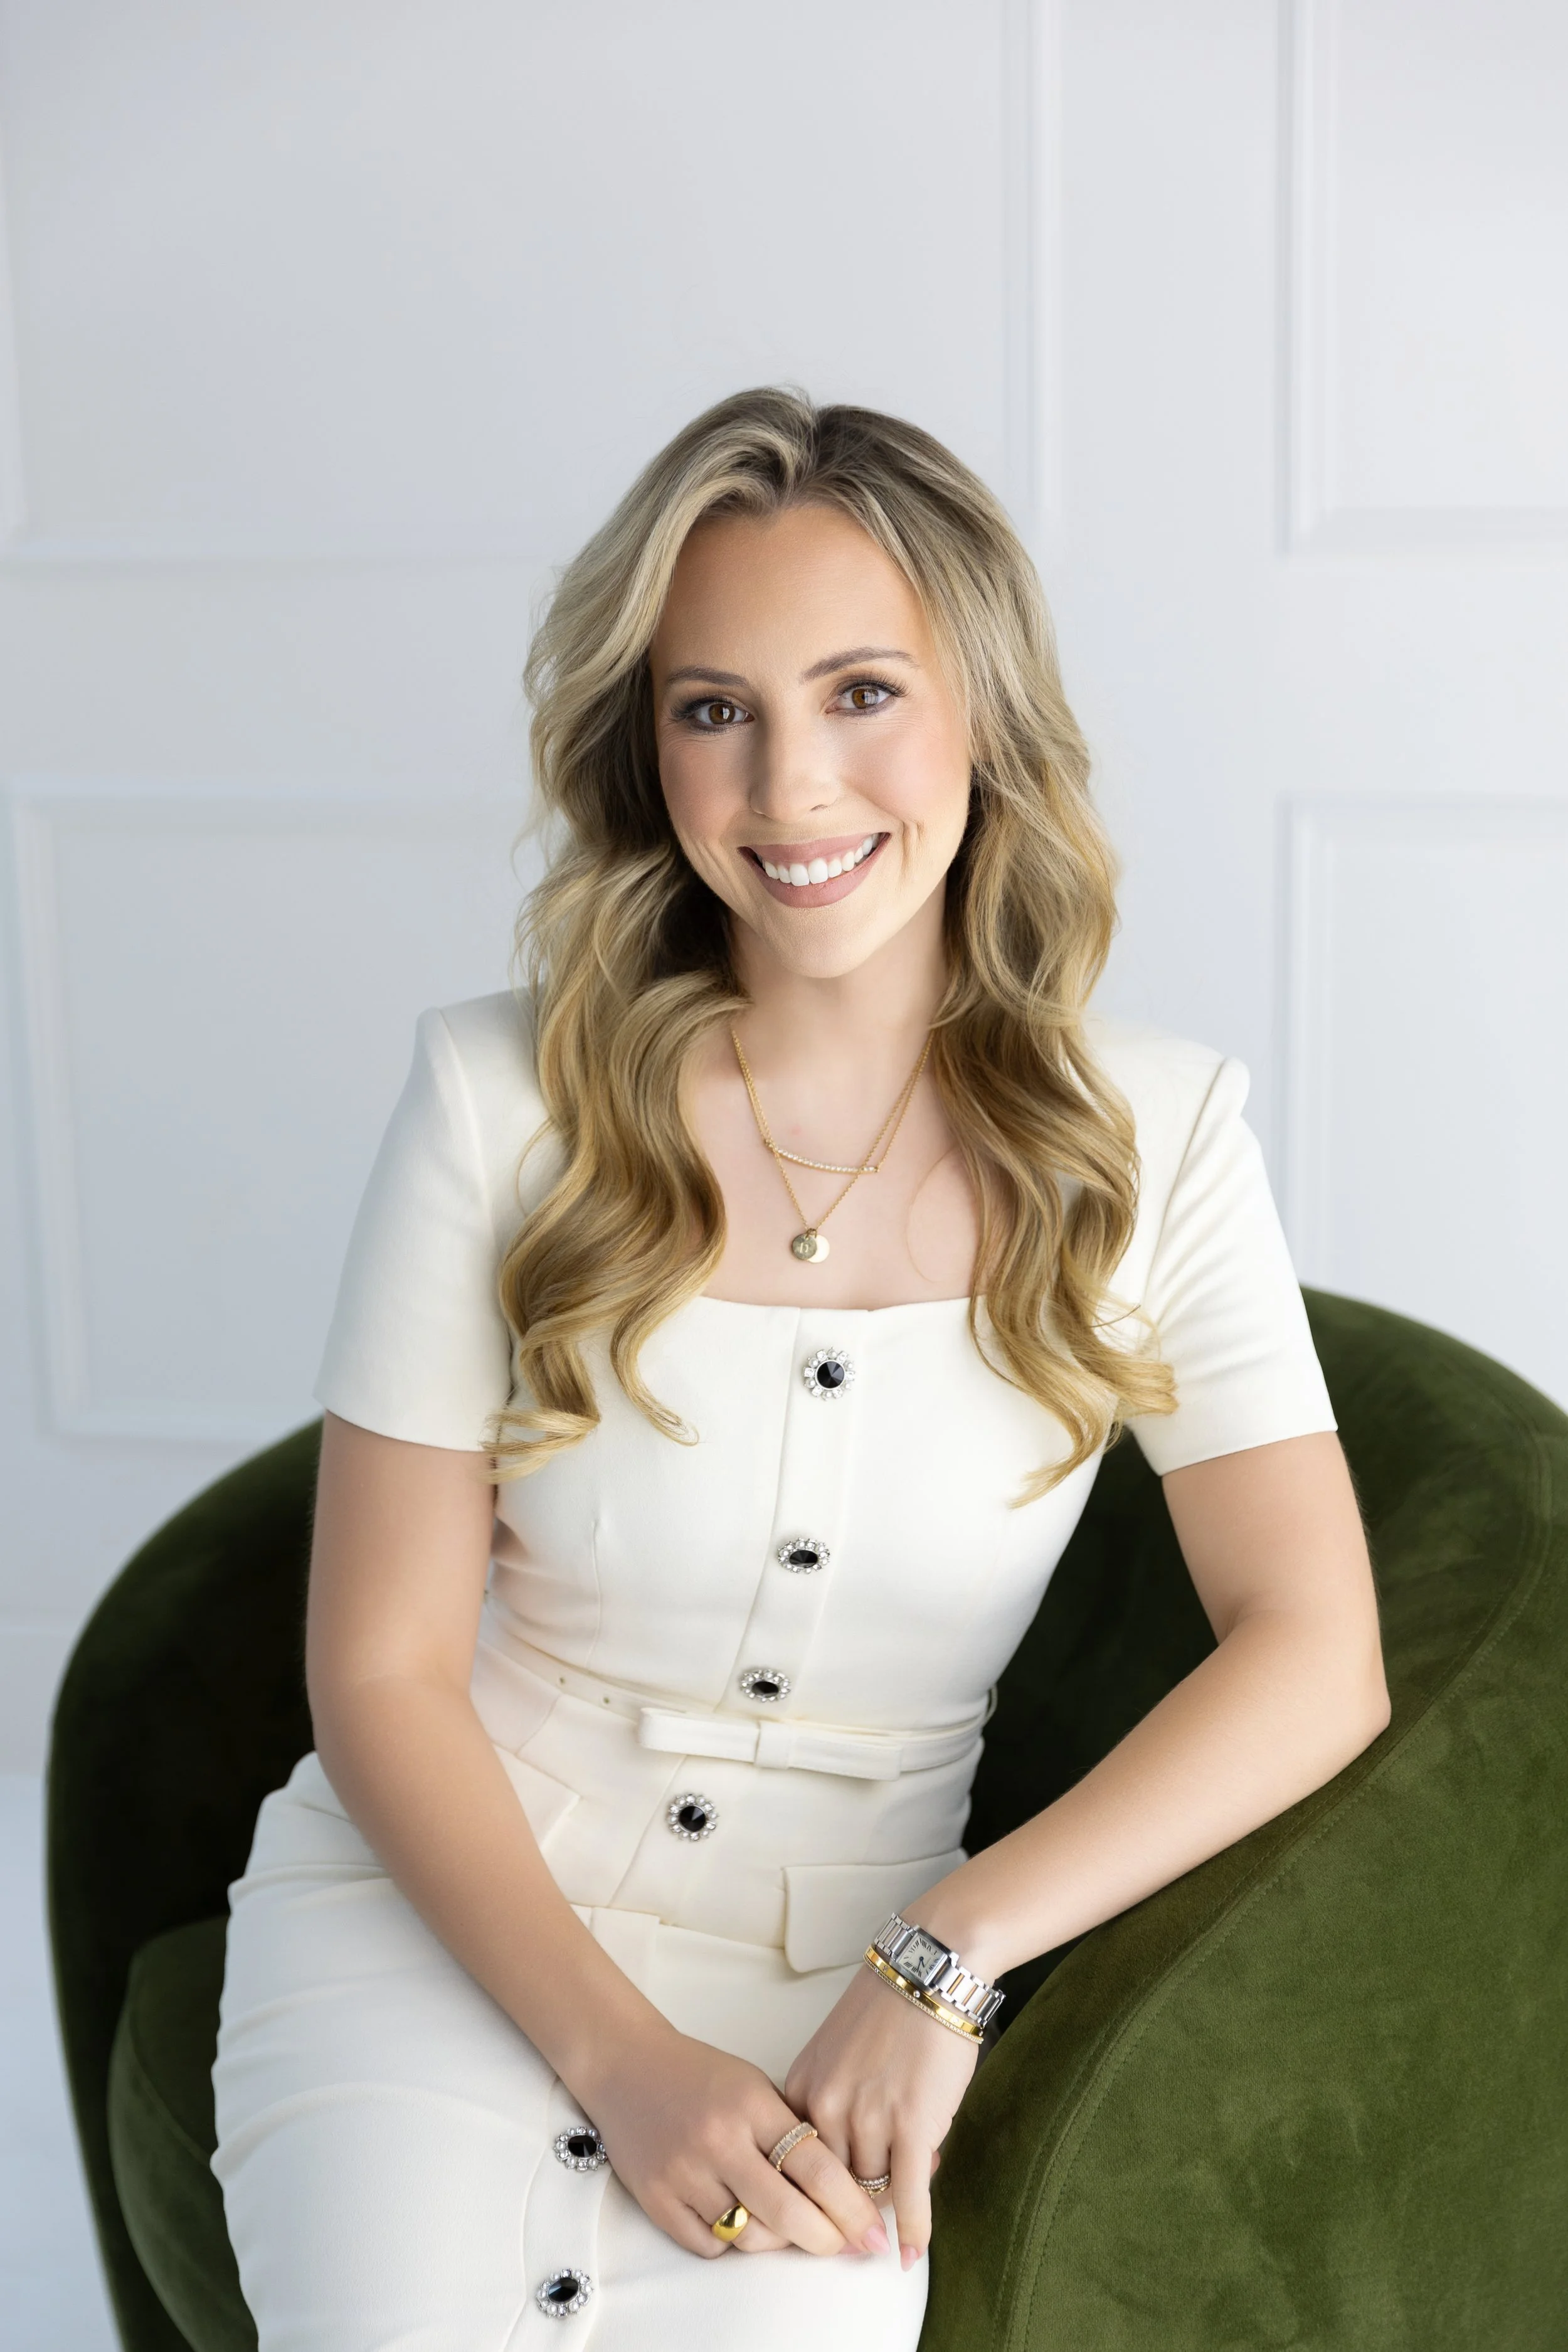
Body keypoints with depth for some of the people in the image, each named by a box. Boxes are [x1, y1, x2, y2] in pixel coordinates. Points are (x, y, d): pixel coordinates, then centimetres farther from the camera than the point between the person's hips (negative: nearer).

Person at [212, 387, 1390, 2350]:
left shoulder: (1152, 1138, -3)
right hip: (444, 1915, 0)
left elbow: (1319, 1657, -9)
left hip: (842, 1973, 0)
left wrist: (948, 1953, -19)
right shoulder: (503, 1100, -6)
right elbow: (380, 1668, -4)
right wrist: (619, 2053, -15)